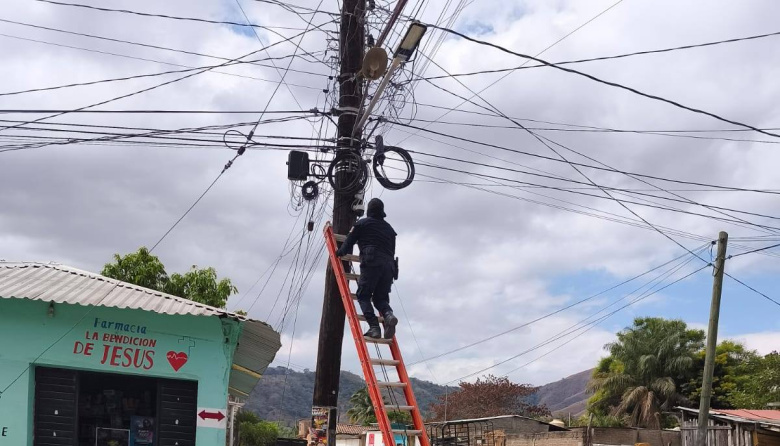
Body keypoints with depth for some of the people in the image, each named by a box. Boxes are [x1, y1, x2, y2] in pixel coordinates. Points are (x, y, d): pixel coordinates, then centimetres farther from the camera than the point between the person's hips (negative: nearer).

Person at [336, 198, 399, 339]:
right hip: (389, 265, 5)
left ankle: (374, 326, -23)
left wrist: (340, 252, 32)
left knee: (363, 295, -2)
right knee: (380, 297, 11)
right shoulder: (389, 228, 28)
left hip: (371, 263, -5)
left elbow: (349, 241, 16)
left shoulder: (362, 223, 13)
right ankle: (388, 314, -22)